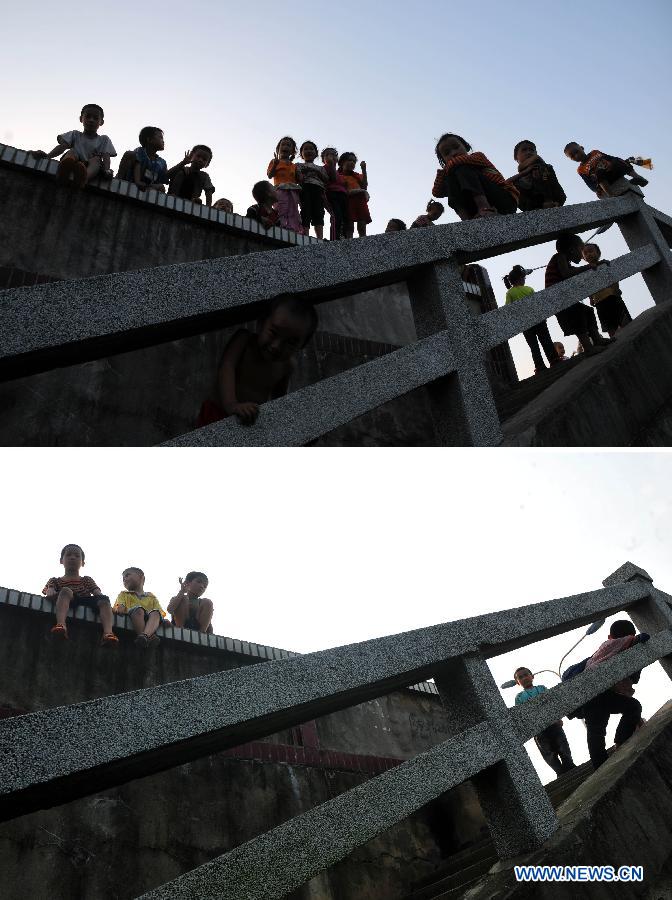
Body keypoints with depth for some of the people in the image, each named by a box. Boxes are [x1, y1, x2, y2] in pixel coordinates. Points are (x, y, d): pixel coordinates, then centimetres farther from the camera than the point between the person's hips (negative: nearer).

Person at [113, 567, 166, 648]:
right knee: (138, 610, -33)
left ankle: (145, 635, -61)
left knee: (155, 613, -32)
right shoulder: (124, 594, 29)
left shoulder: (151, 597, 30)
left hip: (149, 620, 1)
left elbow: (160, 613, 17)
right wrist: (119, 609, -15)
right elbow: (118, 608, 9)